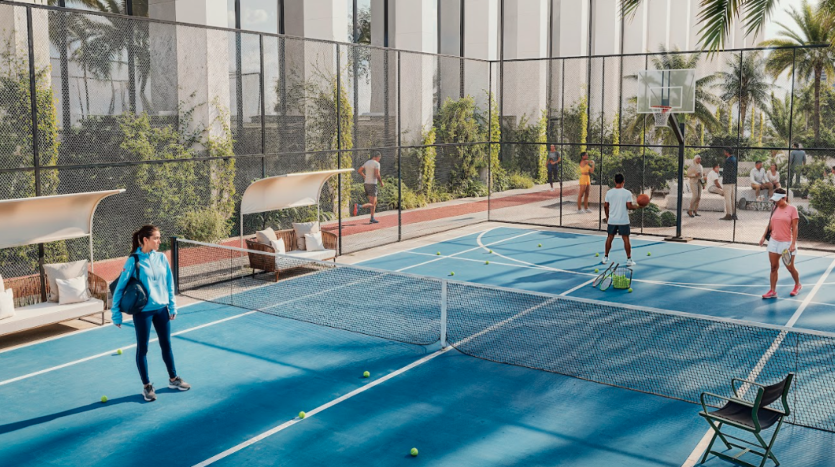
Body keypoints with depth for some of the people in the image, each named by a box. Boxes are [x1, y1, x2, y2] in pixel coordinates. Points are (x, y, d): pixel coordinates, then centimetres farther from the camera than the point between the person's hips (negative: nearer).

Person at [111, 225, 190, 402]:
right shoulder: (133, 261, -14)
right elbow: (120, 287, -10)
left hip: (161, 308, 5)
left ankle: (173, 379, 31)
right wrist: (116, 313, -10)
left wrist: (172, 306, 8)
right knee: (143, 349, 8)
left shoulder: (161, 258, 0)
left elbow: (169, 284, 8)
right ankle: (146, 386, 21)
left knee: (166, 345, 15)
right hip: (143, 311, -4)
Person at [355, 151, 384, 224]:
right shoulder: (377, 164, -11)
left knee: (375, 202, 17)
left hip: (366, 184, 8)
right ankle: (358, 206, -29)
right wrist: (381, 182, -4)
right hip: (372, 185, -8)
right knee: (372, 204, -7)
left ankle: (372, 219, 16)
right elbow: (377, 175, -21)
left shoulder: (367, 162, 12)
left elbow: (359, 171, 14)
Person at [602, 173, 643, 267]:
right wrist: (638, 206, 4)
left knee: (610, 237, 13)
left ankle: (606, 257, 19)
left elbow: (605, 206, 3)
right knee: (626, 239, 3)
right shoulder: (627, 193, -10)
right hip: (624, 220, -3)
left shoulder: (609, 192, -2)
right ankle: (629, 259, 4)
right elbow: (629, 206, -13)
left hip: (612, 220, 3)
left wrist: (607, 216, 17)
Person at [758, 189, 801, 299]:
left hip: (787, 243, -4)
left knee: (790, 267, 6)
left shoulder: (792, 209, -8)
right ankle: (773, 291, 7)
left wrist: (793, 244, -16)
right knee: (774, 267, 3)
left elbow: (794, 228, -11)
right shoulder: (775, 208, 6)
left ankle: (798, 285, 32)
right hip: (773, 241, 4)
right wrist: (764, 237, 9)